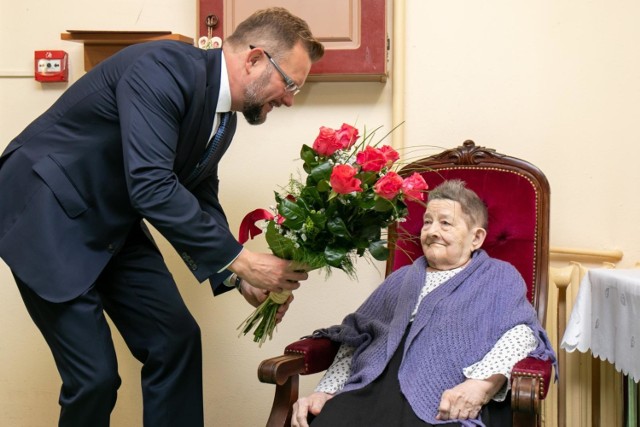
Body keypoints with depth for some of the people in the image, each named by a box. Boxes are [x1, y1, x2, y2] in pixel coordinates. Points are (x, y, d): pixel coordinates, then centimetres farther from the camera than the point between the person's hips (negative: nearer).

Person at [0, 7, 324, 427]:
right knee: (95, 374, -9)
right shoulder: (163, 68, -26)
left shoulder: (223, 115, 2)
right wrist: (239, 260, -30)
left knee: (176, 340, 3)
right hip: (47, 219, -8)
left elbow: (201, 199, 11)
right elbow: (150, 186, -35)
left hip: (114, 226, 9)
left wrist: (238, 276, -3)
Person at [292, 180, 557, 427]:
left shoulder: (499, 276, 18)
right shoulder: (400, 278, 31)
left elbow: (523, 331, 0)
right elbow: (355, 339, 25)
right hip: (369, 393, 4)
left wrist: (483, 382, -18)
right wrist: (324, 391, 7)